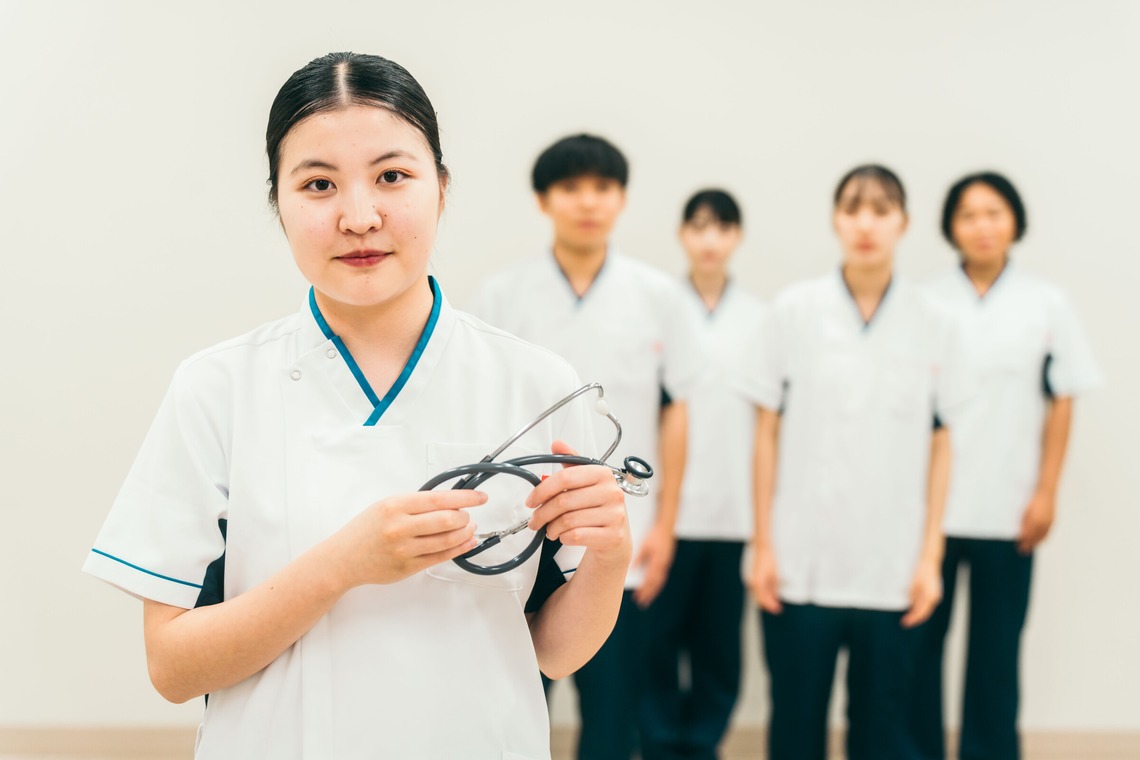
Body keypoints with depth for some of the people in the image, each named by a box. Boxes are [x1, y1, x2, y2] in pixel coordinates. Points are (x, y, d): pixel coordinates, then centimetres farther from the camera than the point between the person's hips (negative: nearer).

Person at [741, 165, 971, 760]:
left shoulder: (931, 325, 2)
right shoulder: (794, 310, 0)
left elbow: (939, 444, 6)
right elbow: (767, 432, 3)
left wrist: (931, 555, 2)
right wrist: (762, 545, 0)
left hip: (890, 571, 1)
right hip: (801, 566, 0)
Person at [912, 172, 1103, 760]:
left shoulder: (1047, 305, 2)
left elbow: (1061, 402, 4)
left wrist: (1046, 492, -1)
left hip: (1006, 511, 0)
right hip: (927, 505, 0)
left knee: (995, 650, 7)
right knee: (918, 640, 4)